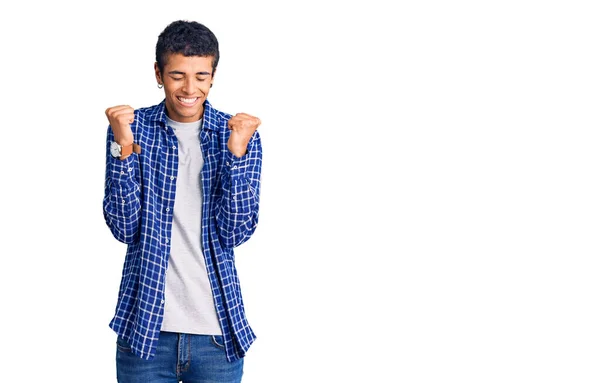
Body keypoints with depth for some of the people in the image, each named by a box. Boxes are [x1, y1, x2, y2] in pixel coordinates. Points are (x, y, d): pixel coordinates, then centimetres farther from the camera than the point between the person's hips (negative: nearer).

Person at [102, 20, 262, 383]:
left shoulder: (239, 133, -1)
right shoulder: (133, 127, -1)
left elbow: (237, 232, -8)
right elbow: (124, 228, -8)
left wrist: (237, 152, -19)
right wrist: (124, 147, -18)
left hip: (218, 327, 1)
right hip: (145, 326, 0)